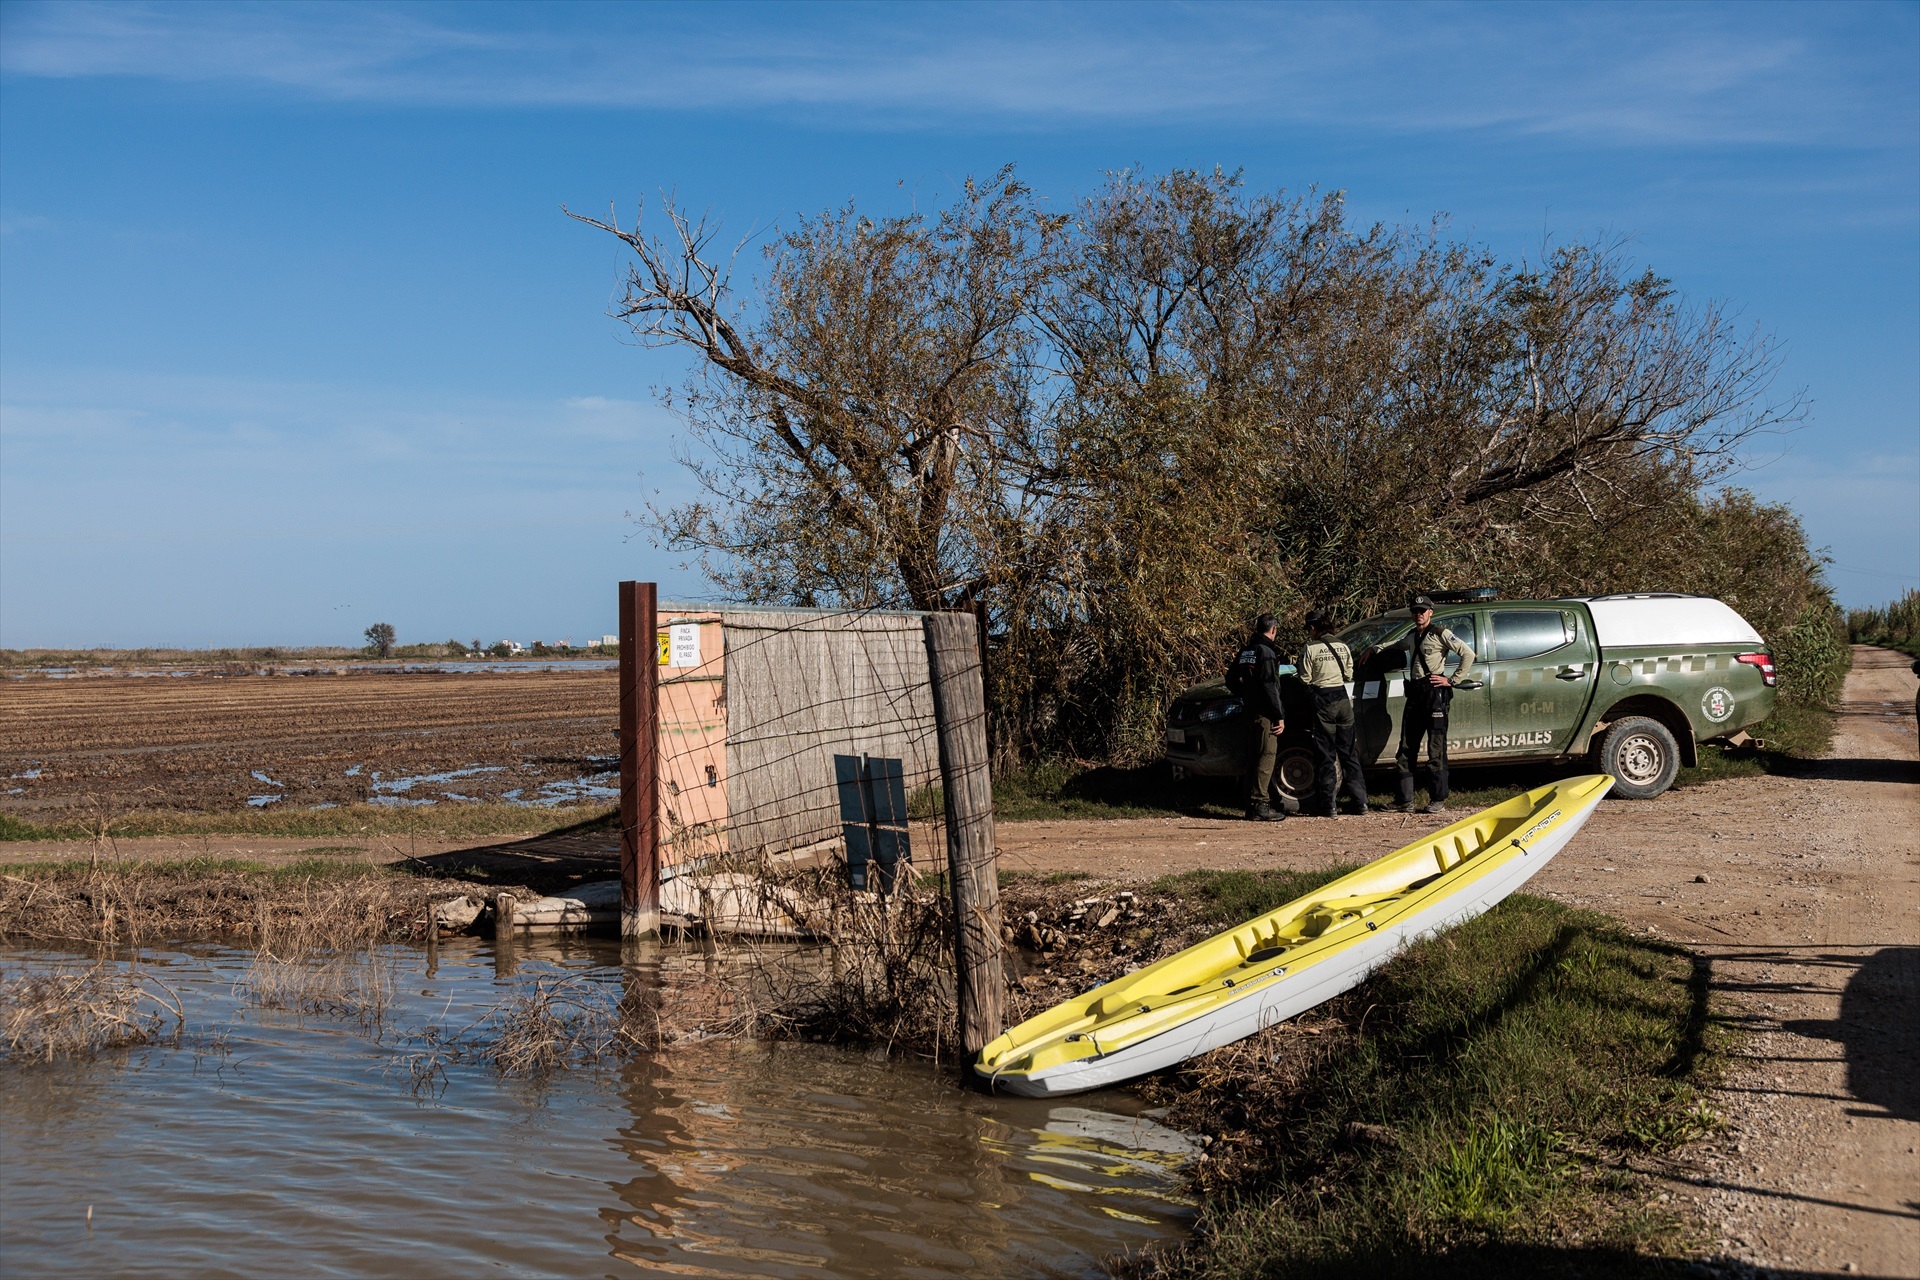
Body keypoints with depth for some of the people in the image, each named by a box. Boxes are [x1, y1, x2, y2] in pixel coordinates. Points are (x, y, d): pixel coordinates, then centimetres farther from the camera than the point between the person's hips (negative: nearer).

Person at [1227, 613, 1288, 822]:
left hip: (1251, 711, 9)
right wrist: (1280, 716, -14)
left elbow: (1231, 680, 18)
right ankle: (1259, 806, -9)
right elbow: (1270, 687, -18)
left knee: (1257, 756, 14)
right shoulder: (1266, 652, -14)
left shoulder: (1245, 651, 11)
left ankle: (1253, 804, 18)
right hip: (1265, 714, -9)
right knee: (1267, 757, -7)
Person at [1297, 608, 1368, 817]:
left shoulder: (1310, 649, -9)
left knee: (1326, 754, 2)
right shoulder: (1343, 647, 6)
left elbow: (1305, 680, -7)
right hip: (1343, 698, 5)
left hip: (1323, 700, -5)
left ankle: (1329, 805, 2)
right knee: (1348, 752, 12)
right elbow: (1349, 676, 11)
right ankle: (1360, 801, 13)